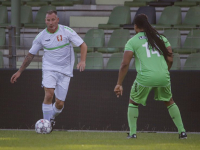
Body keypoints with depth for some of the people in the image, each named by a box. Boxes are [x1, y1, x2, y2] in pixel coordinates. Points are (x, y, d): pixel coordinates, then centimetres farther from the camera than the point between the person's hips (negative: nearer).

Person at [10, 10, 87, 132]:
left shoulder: (66, 31, -8)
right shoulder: (41, 36, -2)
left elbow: (83, 45, -6)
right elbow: (31, 55, 9)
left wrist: (82, 61, -24)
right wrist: (19, 72, 8)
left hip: (65, 71, 0)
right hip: (49, 69, 0)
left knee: (60, 104, 0)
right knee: (49, 94, -25)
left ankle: (52, 116, 33)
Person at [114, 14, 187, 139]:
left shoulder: (132, 42, 5)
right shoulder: (161, 38, 15)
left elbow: (125, 64, -4)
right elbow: (170, 59, 10)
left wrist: (119, 84, -1)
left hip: (145, 78, -3)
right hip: (163, 77, 3)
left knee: (133, 103, 20)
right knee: (169, 101, 25)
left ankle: (132, 133, 11)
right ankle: (182, 131, 19)